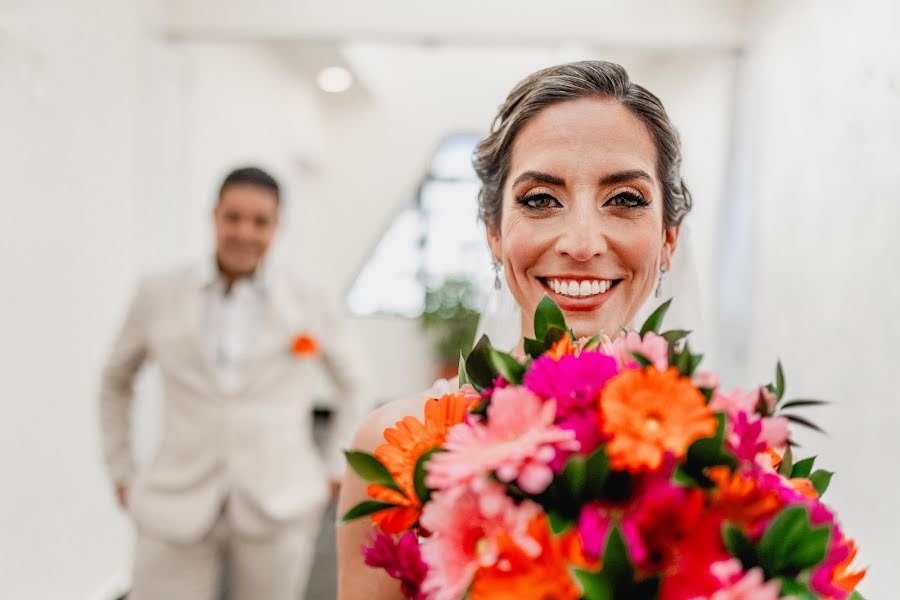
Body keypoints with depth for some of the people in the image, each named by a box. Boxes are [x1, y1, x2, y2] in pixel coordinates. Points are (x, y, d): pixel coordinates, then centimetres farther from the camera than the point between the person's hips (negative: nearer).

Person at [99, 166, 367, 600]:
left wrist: (334, 471, 9)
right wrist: (121, 472, 12)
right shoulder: (158, 297, 2)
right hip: (178, 514, 1)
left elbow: (352, 386, 14)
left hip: (276, 511, 0)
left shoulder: (307, 307, 0)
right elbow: (115, 382, 16)